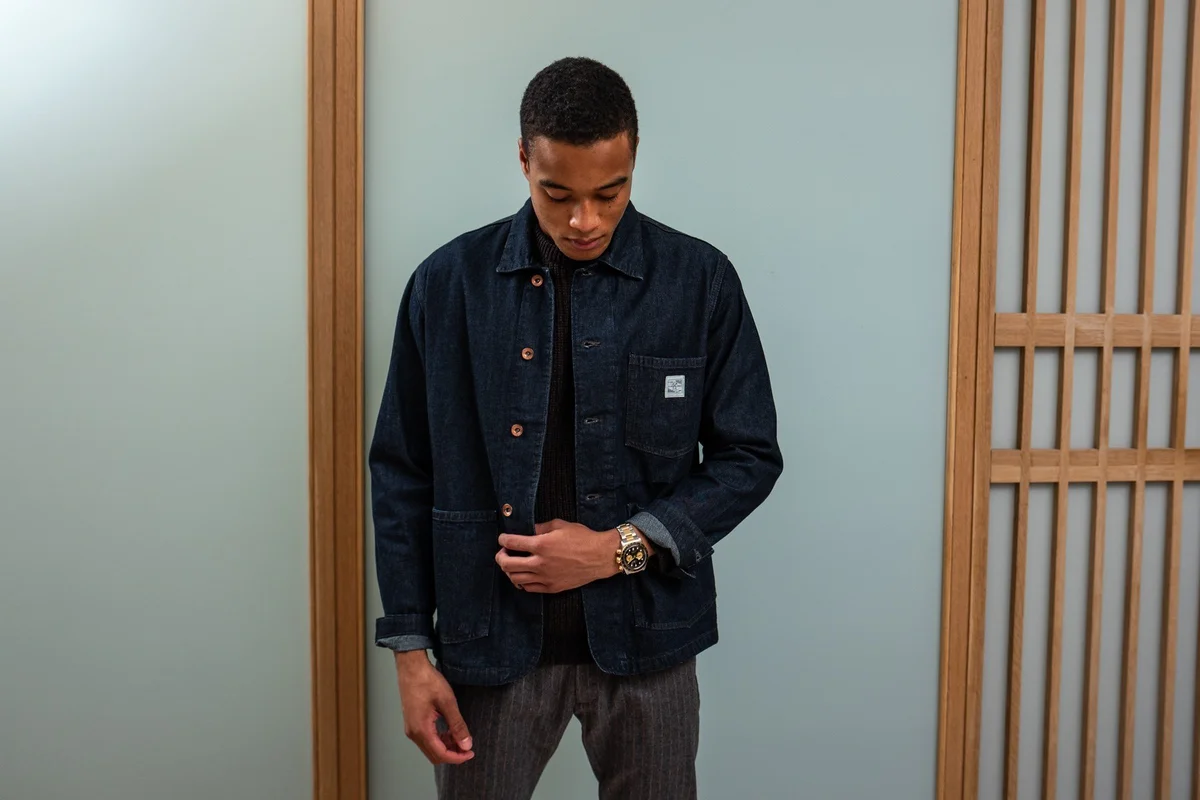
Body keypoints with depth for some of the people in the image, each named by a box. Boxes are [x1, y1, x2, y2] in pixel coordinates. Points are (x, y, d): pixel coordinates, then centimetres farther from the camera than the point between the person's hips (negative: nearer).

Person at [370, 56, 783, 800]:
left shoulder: (700, 281, -6)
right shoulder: (448, 283, -4)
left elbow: (749, 457, -1)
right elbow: (404, 475, 1)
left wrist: (623, 547, -14)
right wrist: (411, 650, -1)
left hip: (645, 636, 0)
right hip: (489, 641, 0)